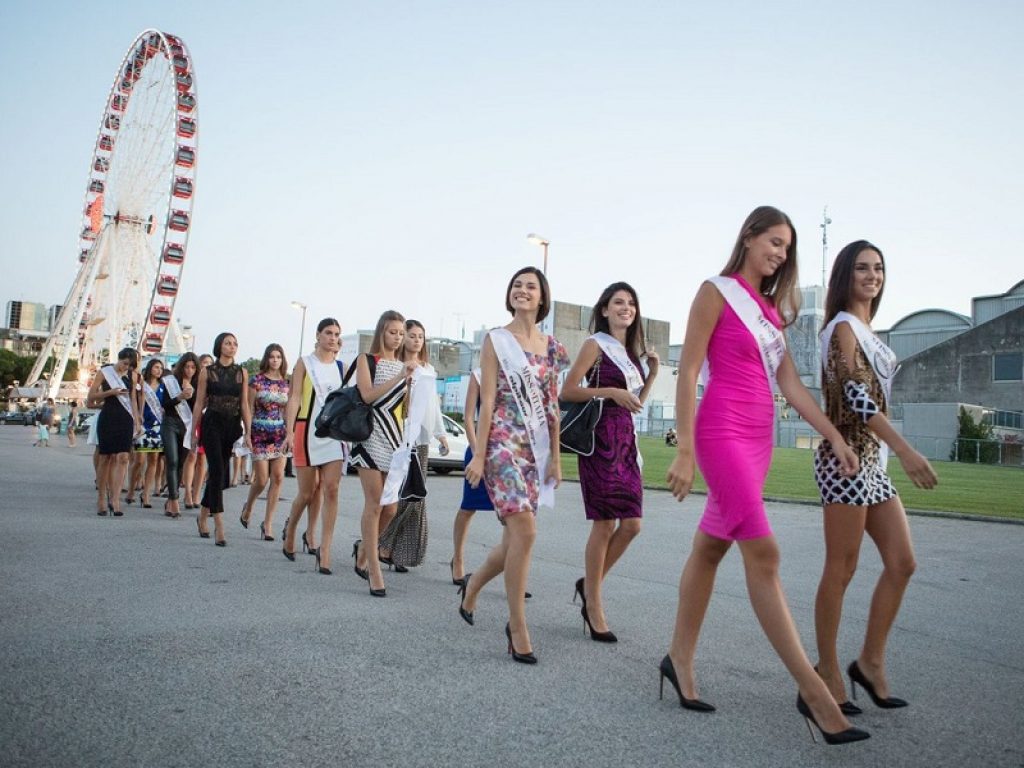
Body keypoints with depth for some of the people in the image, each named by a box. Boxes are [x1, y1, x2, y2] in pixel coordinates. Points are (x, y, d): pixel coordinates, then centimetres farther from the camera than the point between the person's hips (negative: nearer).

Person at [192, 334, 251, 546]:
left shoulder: (241, 372, 8)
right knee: (218, 472, -12)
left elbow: (244, 404, 6)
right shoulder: (207, 372, 2)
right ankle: (219, 527, -13)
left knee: (219, 473, 10)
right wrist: (194, 432, 3)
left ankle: (203, 516, 31)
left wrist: (248, 432, 0)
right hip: (212, 424, -3)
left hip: (233, 426, 3)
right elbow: (199, 404, 4)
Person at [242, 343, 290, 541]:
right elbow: (250, 408, 0)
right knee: (261, 479, -3)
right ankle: (248, 506, 30)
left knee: (277, 477, -5)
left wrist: (289, 434, 6)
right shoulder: (256, 380, 0)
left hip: (280, 434, 3)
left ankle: (268, 523, 3)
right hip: (260, 433, -3)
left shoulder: (286, 383, 9)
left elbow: (288, 411, 12)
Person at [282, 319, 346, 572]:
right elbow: (294, 398, -3)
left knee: (331, 489, -8)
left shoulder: (341, 367, 12)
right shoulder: (304, 363, 3)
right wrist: (290, 432, -13)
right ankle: (290, 529, 33)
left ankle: (324, 551, -7)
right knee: (307, 492, 4)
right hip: (307, 430, -2)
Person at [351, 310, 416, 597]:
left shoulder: (404, 365, 16)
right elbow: (368, 395, -13)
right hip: (371, 436, -5)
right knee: (374, 505, -6)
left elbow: (404, 407, 14)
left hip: (395, 439, 5)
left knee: (390, 508, 5)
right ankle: (374, 572, 0)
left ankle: (363, 548, 30)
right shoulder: (366, 360, 3)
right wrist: (400, 377, -17)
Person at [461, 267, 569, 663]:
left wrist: (555, 457, 10)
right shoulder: (496, 340, 0)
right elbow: (487, 402, -6)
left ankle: (473, 584, 37)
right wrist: (479, 455, -10)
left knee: (515, 536, 8)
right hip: (503, 443, -5)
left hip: (537, 448, 5)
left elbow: (552, 406, 14)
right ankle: (518, 627, -3)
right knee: (525, 531, -16)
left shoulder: (552, 347, 13)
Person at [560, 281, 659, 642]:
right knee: (605, 524, -5)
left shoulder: (631, 351, 18)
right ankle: (594, 605, 8)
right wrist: (611, 392, -17)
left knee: (632, 524, 3)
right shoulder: (595, 345, -2)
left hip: (626, 440, 7)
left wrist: (652, 374, 10)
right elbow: (568, 391, -10)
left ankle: (590, 584, 22)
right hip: (601, 438, -7)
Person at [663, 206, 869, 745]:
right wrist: (684, 451, -15)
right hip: (722, 432, -7)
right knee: (763, 553, -11)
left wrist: (836, 437, 5)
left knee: (711, 548, 10)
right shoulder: (716, 292, -3)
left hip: (759, 438, 8)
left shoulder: (770, 309, 18)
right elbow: (687, 373, -9)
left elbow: (790, 383, 13)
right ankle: (812, 691, -9)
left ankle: (680, 659, 20)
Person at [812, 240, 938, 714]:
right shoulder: (842, 327, -8)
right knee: (841, 569, -3)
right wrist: (906, 451, -27)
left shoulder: (865, 331, 19)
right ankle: (828, 673, 9)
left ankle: (870, 661, 18)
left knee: (901, 562, 7)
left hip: (871, 459, 9)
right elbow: (854, 395, -20)